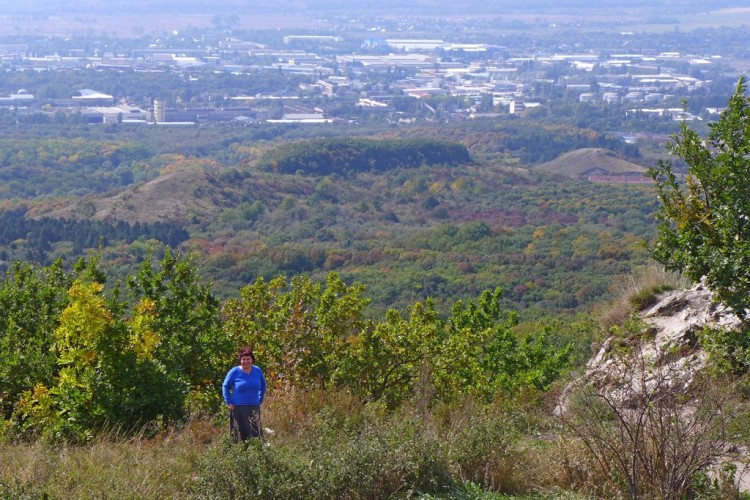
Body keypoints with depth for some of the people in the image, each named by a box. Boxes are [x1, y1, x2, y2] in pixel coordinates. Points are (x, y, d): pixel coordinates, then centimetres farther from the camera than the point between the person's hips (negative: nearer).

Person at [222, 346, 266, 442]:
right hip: (239, 408, -4)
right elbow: (225, 386, 3)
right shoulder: (234, 372, -4)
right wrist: (229, 402, -4)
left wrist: (260, 400, 12)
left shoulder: (257, 371, 6)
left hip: (254, 408, 4)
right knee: (242, 434, -7)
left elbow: (263, 385, 21)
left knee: (255, 434, 3)